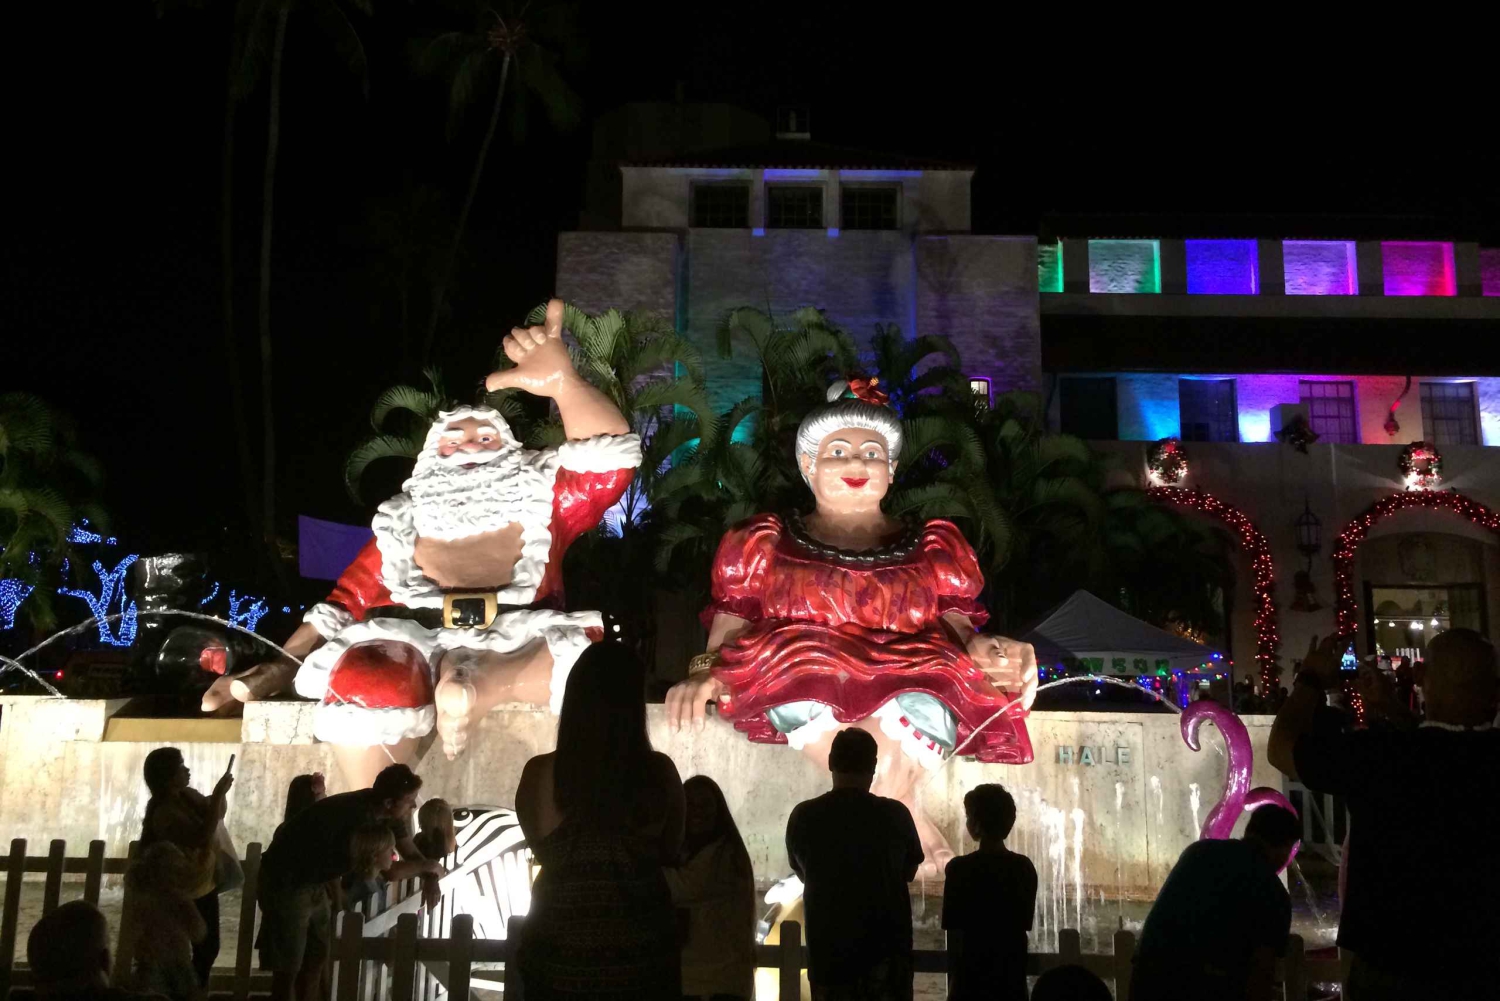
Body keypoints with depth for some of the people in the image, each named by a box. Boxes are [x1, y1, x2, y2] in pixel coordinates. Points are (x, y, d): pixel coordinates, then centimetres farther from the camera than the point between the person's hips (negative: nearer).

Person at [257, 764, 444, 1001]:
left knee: (316, 956, 15)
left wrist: (430, 878, -18)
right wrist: (428, 867, -17)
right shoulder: (357, 817, -35)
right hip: (286, 882, -9)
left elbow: (411, 853, 1)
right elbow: (391, 870, -33)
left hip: (314, 882, 9)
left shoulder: (385, 812, -8)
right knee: (289, 966, -2)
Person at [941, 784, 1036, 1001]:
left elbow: (955, 933, -10)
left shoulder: (960, 868, -11)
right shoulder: (1025, 868, 3)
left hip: (973, 977, -4)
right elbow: (1024, 926, 8)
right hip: (1013, 977, 4)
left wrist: (953, 978, 0)